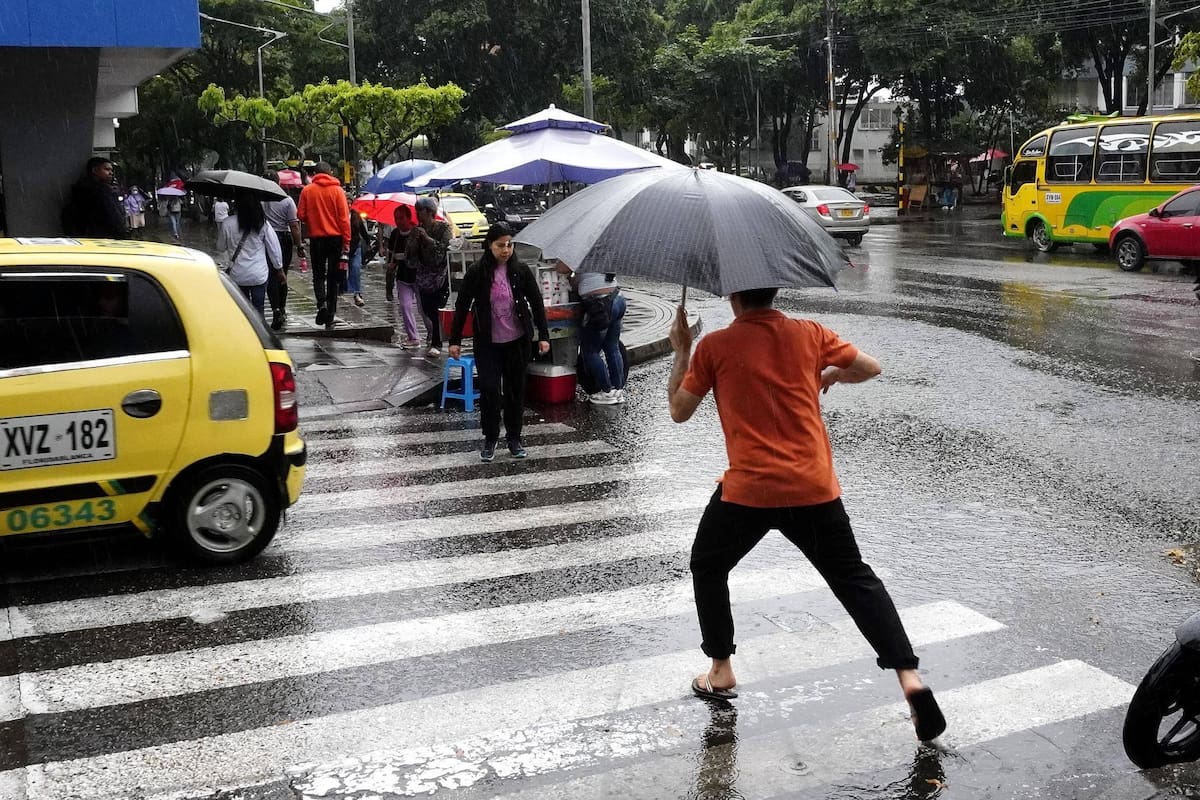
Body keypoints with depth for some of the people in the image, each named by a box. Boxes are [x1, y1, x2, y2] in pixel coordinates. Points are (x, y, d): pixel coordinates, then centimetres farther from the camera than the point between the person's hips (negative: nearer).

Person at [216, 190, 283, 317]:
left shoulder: (227, 224, -8)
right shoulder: (263, 224, -6)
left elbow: (220, 248, 6)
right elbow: (274, 248, 0)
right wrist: (280, 269, 12)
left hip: (237, 276, 0)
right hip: (259, 275, 0)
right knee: (259, 310, 4)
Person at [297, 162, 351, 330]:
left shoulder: (307, 190, -1)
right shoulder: (337, 190, -3)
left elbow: (301, 215, -2)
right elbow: (344, 218, -6)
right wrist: (346, 241, -3)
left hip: (316, 238, 0)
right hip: (335, 238, 0)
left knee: (318, 274, 11)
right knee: (333, 277, 7)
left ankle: (322, 303, -16)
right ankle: (330, 318, 9)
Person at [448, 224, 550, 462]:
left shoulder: (521, 271, -2)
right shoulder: (477, 272, -6)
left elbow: (536, 303, 3)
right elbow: (462, 306, -1)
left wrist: (543, 336, -2)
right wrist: (455, 340, -2)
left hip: (518, 341, 2)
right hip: (487, 343, -2)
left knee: (516, 389, 10)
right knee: (489, 389, -5)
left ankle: (514, 438, 23)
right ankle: (490, 439, 11)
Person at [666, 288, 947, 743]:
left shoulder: (713, 347, -3)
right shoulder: (809, 334, 4)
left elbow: (679, 411, 6)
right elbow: (870, 367, 13)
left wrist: (681, 353, 17)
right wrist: (828, 376, 31)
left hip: (749, 491, -2)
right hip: (815, 489, 3)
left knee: (707, 568, 23)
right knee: (854, 579, 13)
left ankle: (720, 671, 26)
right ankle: (909, 677, 0)